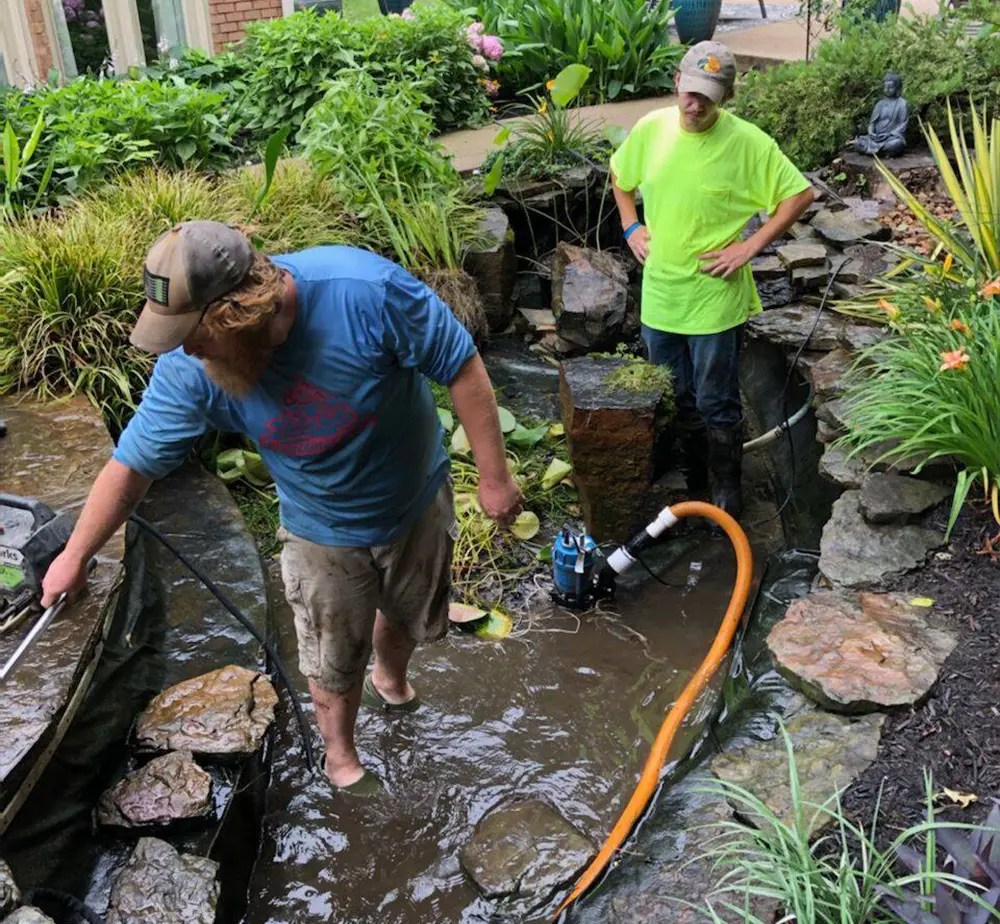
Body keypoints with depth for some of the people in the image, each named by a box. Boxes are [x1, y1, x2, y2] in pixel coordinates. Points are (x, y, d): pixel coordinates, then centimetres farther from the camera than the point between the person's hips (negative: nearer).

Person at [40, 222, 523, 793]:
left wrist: (494, 476, -19)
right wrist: (75, 556, -2)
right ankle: (341, 757, 47)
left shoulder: (366, 289, -36)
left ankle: (390, 682, 62)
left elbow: (461, 366, -24)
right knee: (335, 662, 16)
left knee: (408, 615, 27)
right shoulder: (189, 370, -27)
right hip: (323, 534, 0)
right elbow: (133, 463, -13)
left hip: (419, 502, 0)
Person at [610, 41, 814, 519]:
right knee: (674, 397, 19)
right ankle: (687, 474, 39)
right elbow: (620, 178, 17)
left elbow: (800, 194, -8)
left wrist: (752, 244, -14)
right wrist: (631, 227, 4)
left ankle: (727, 488, 27)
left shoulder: (747, 141, -15)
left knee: (716, 405, 7)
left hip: (714, 299, -4)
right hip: (659, 294, 4)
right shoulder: (651, 128, -2)